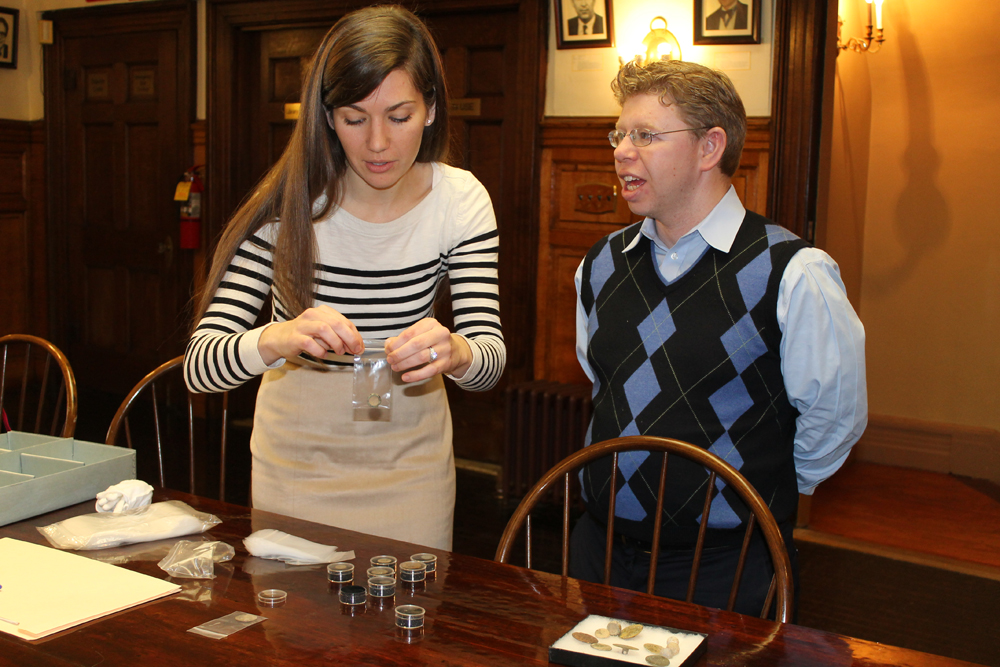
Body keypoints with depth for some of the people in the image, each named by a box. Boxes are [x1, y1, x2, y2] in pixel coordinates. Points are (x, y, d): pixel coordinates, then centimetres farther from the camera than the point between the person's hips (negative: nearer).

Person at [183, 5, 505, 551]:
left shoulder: (460, 200, -12)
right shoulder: (287, 205, -18)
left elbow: (490, 360, -16)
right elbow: (198, 366, -23)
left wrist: (454, 353, -39)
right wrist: (279, 339, -44)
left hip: (409, 457, 1)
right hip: (297, 457, -1)